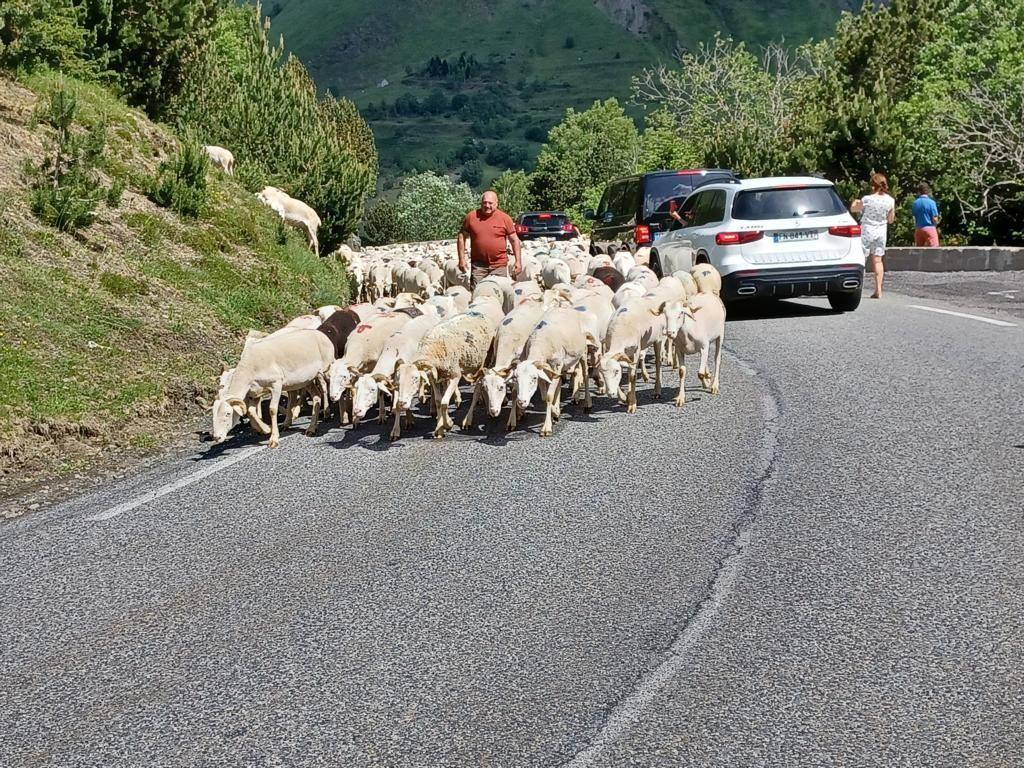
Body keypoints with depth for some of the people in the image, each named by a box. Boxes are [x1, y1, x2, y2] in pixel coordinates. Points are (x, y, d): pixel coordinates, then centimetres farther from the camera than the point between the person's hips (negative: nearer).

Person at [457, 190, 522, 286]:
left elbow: (514, 240, 4)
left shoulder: (505, 218, -1)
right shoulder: (471, 217, 0)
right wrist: (462, 259, 2)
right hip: (478, 265, 0)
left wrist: (518, 261, -1)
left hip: (499, 265, 0)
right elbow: (462, 237, 7)